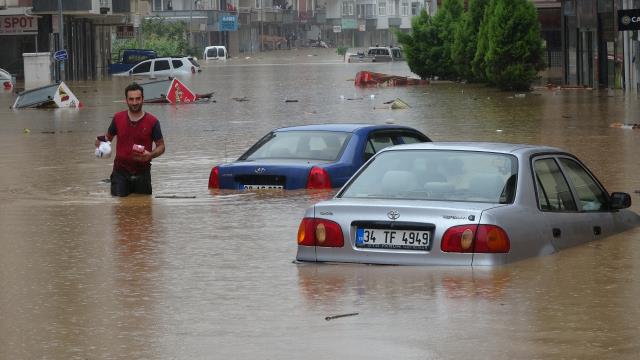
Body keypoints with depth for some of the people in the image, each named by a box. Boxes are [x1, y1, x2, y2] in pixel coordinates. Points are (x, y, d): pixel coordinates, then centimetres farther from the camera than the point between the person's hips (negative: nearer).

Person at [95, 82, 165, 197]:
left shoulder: (152, 121, -7)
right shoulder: (118, 118, 0)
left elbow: (161, 146, -1)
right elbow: (108, 137, 15)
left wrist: (150, 155, -21)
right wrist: (102, 142, -7)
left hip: (142, 172, -1)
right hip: (121, 171, 1)